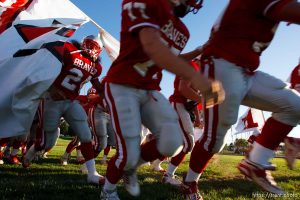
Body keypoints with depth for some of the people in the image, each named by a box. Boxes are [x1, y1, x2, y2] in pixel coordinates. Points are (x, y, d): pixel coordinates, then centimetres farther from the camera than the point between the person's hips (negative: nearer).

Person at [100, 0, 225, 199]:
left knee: (172, 143, -11)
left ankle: (130, 167, 19)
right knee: (129, 154, -9)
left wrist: (198, 53, 13)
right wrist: (195, 76, -38)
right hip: (122, 86, -6)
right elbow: (152, 46, -30)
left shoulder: (182, 31, 10)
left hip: (150, 91, 7)